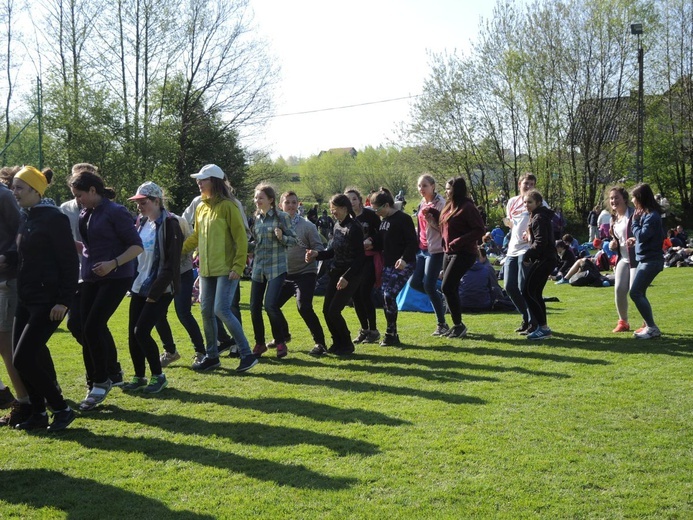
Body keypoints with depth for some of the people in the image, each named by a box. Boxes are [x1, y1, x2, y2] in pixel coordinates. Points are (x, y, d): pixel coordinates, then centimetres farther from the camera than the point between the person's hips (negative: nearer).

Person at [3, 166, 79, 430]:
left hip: (48, 301, -8)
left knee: (23, 359, -10)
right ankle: (38, 413, 20)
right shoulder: (27, 220, 14)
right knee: (26, 358, 8)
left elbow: (69, 261, -15)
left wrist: (64, 301, -19)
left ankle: (62, 409, 3)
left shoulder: (54, 218, -12)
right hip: (26, 300, 9)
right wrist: (5, 258, -1)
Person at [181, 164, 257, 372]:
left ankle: (246, 354, -2)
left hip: (226, 269, -7)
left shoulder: (228, 206, -10)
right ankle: (212, 356, 21)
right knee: (206, 311, 8)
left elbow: (241, 238, -12)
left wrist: (238, 267, -17)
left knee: (221, 310, -13)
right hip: (206, 269, 7)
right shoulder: (201, 208, 12)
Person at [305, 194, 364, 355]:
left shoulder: (354, 228, -17)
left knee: (334, 311, -9)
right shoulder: (337, 226, 7)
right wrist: (317, 254, 1)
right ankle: (337, 343, 22)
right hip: (336, 273, 8)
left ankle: (347, 345, 10)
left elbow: (359, 257, -19)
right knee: (326, 310, 5)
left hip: (350, 275, -8)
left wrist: (347, 277, -23)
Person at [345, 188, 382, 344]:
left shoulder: (370, 214, -6)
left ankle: (373, 330, 1)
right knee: (355, 294, 3)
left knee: (365, 293, -11)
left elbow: (381, 234, -2)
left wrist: (371, 241, -17)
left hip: (370, 259, -4)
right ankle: (364, 329, 17)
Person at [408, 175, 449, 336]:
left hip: (435, 250, -8)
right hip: (422, 249, 8)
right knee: (414, 282, 3)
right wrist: (416, 243, 21)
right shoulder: (422, 204, 14)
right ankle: (439, 298, 26)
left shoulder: (440, 203, -10)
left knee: (429, 285, -10)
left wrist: (430, 219, -25)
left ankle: (442, 325, 2)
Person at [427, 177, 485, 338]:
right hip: (449, 253, 9)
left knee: (447, 287, -13)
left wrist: (459, 241, -25)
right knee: (451, 288, 10)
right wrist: (432, 212, 11)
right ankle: (456, 325, 19)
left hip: (463, 254, -9)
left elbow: (480, 230, -18)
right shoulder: (449, 206, 12)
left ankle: (458, 325, -3)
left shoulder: (467, 207, -14)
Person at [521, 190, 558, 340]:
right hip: (546, 258, 11)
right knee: (535, 293, 14)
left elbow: (540, 242, -21)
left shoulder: (539, 218, -13)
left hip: (543, 259, -11)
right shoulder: (538, 216, 19)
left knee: (528, 292, -10)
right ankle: (541, 326, 19)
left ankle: (543, 328, -10)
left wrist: (527, 255, -14)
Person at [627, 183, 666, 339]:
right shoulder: (645, 214, 11)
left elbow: (642, 236, -21)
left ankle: (652, 328, -7)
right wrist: (635, 239, 2)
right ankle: (648, 325, 21)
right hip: (646, 260, 10)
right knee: (639, 293, 14)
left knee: (635, 293, -11)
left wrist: (635, 221, -11)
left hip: (651, 261, -10)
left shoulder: (652, 216, -18)